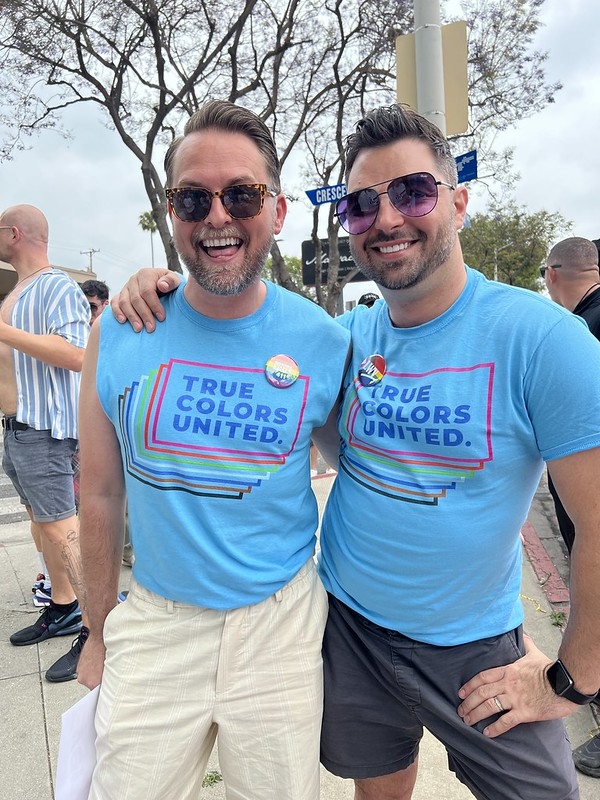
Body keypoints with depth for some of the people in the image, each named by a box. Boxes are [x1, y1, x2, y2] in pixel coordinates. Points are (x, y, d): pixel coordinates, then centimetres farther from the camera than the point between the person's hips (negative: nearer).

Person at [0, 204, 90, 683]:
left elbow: (74, 355, -27)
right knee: (41, 519, 14)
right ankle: (63, 608, 26)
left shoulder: (56, 287, -13)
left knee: (59, 526, -10)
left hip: (44, 426, -10)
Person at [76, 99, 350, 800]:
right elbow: (100, 494, 0)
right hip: (154, 621, 1)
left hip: (281, 623, 0)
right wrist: (99, 630, 9)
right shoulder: (119, 332, -9)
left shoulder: (324, 342, -11)